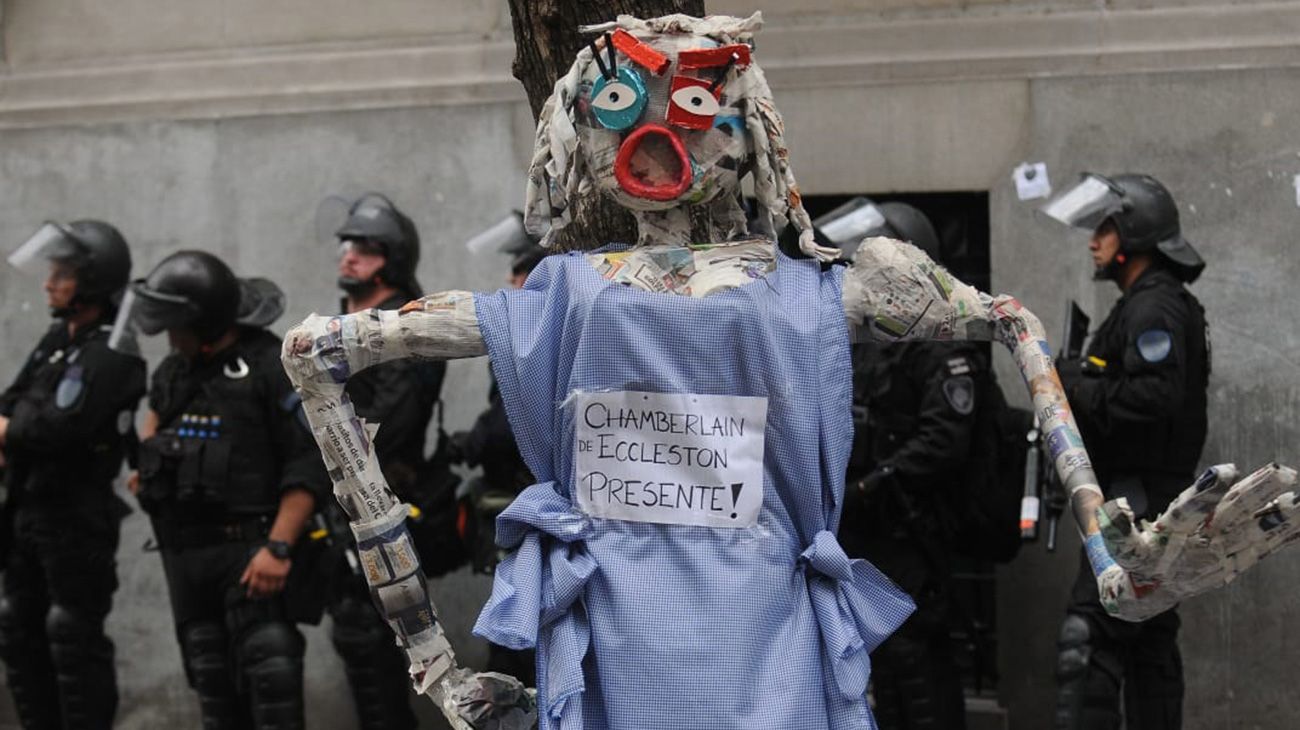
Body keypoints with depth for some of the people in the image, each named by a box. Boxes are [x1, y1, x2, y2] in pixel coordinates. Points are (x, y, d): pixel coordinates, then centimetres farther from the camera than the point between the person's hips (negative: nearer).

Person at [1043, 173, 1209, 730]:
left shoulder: (1155, 308, -14)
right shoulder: (1147, 305, 19)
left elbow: (1155, 395, -27)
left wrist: (1074, 387, -19)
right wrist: (1073, 383, 7)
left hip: (1137, 501, -11)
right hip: (1149, 502, 11)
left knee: (1089, 640, -15)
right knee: (1149, 641, 14)